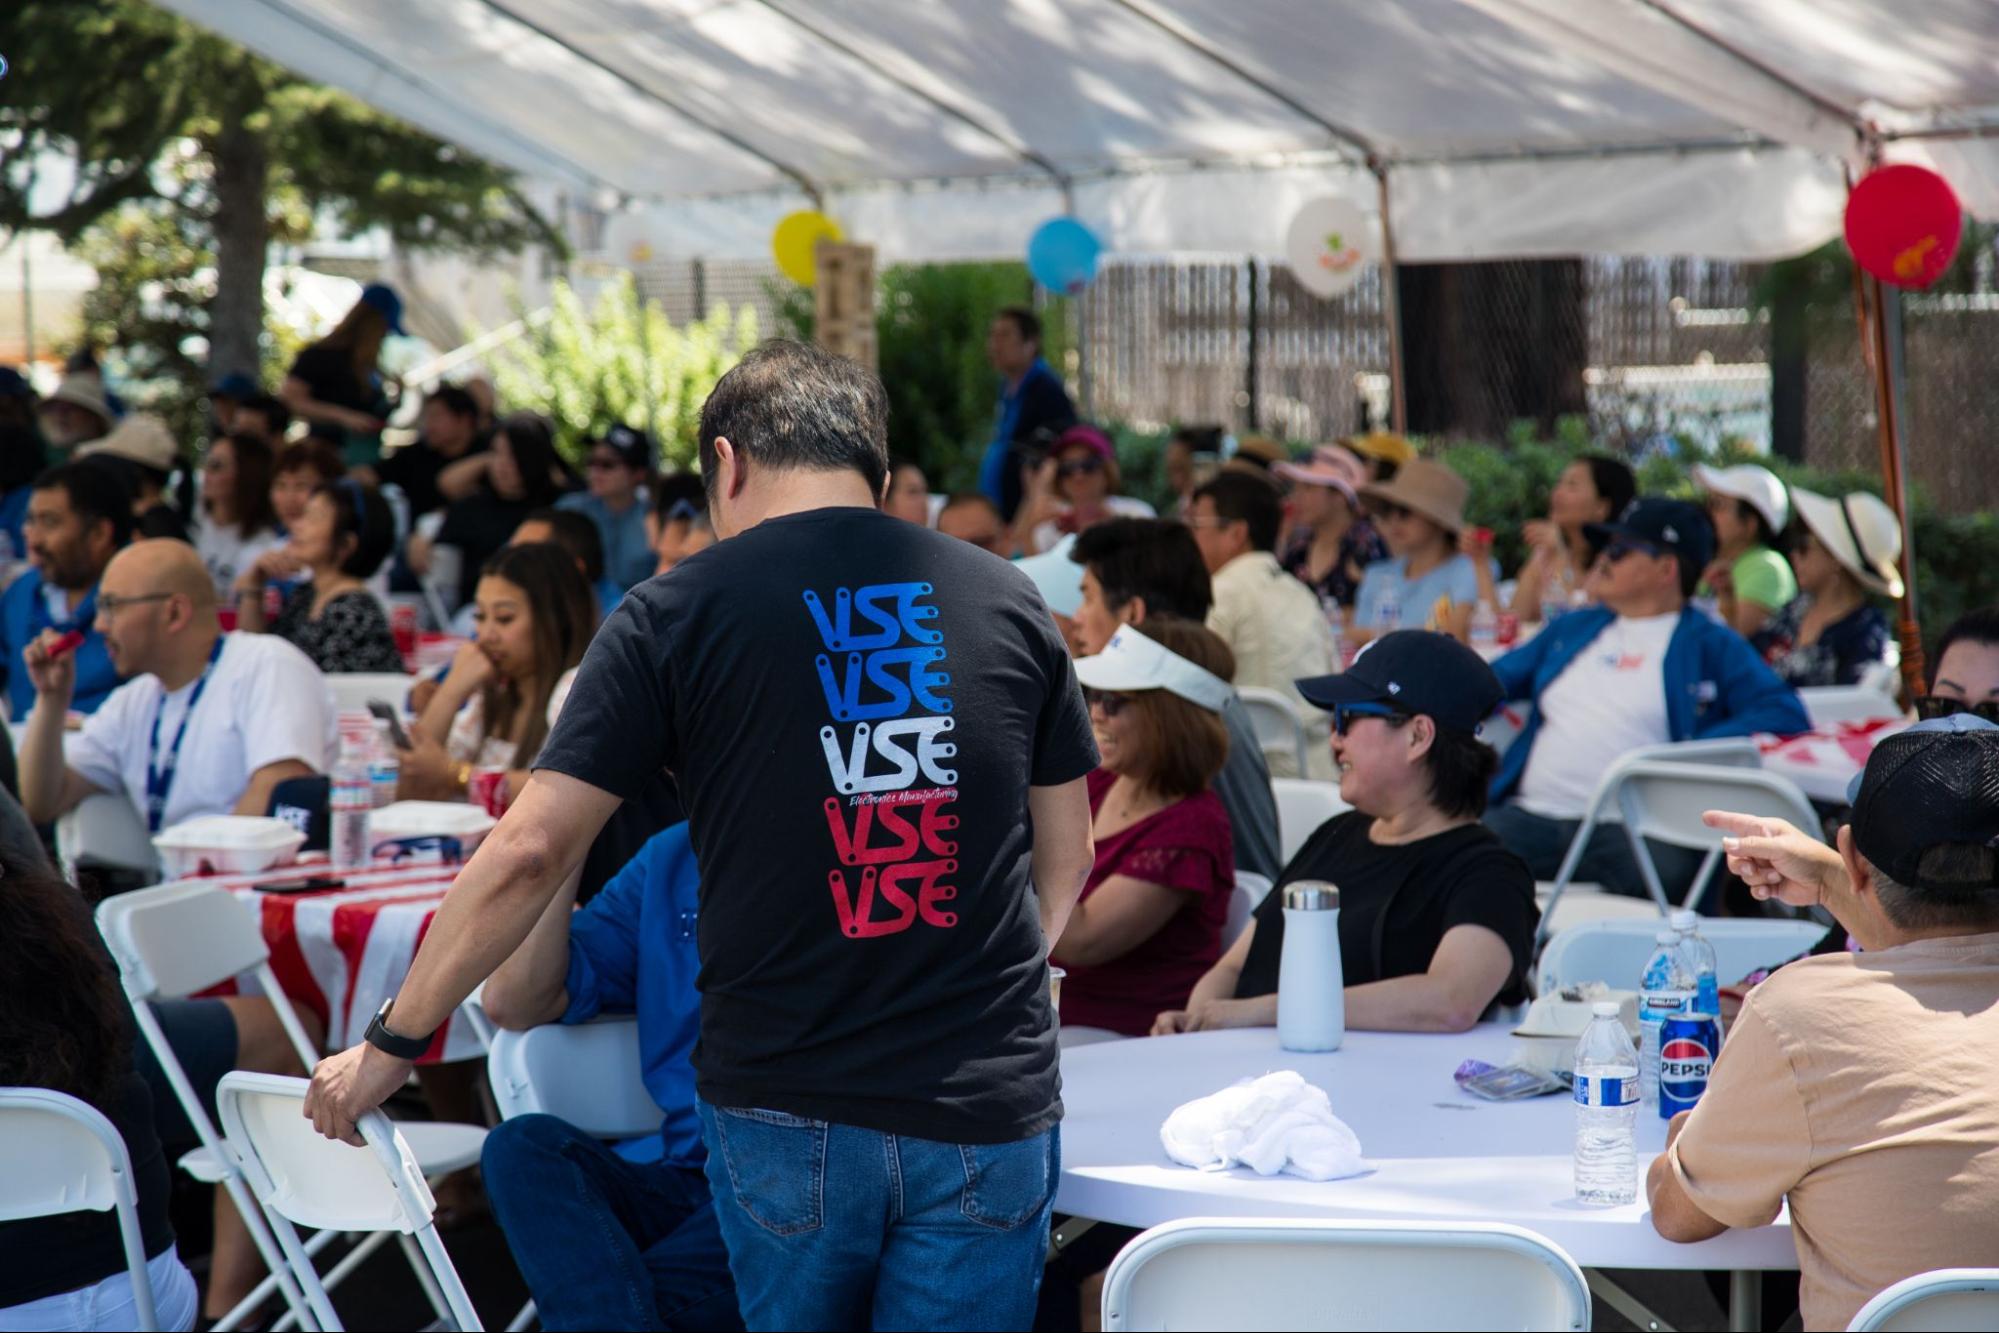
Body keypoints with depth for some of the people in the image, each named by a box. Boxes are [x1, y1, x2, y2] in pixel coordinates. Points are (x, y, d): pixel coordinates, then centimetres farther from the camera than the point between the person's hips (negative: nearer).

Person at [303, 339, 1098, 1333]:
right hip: (988, 1114, 1)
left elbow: (529, 850, -6)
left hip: (783, 1110, -1)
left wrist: (392, 1044, 3)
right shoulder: (1007, 601, 5)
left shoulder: (678, 614, -3)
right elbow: (1066, 858, 12)